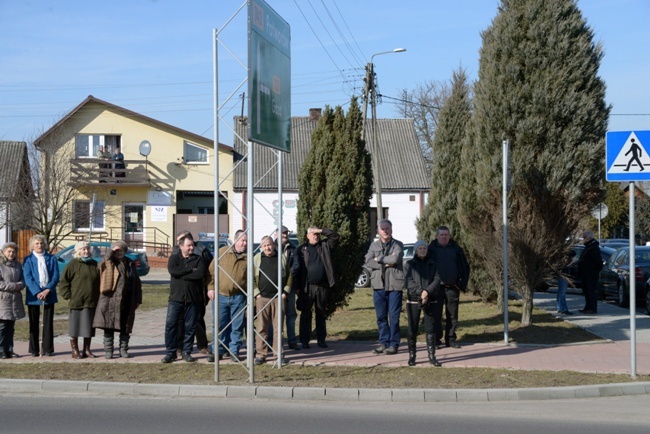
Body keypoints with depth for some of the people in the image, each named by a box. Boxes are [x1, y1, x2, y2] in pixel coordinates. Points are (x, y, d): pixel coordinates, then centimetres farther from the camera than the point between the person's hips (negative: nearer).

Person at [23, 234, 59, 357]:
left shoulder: (51, 258, 7)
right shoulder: (28, 259, 3)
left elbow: (56, 276, 1)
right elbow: (28, 278, -6)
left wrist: (48, 290, -14)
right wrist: (37, 292, -17)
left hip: (49, 294, 1)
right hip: (33, 295, -1)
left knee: (48, 323, 3)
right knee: (34, 323, 5)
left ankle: (47, 349, 7)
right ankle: (34, 350, 10)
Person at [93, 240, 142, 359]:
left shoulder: (130, 264, 12)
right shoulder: (109, 263, 3)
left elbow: (137, 283, 13)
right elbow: (103, 263, -23)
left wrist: (138, 299, 7)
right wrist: (112, 252, -15)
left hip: (127, 301, 3)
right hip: (110, 300, -3)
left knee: (125, 327, 7)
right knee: (109, 326, -1)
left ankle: (123, 350, 16)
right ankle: (108, 350, 6)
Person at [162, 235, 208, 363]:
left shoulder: (199, 259, 7)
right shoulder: (174, 258, 8)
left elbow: (201, 274, -13)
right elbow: (172, 270, -13)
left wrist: (181, 274, -12)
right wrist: (191, 270, -12)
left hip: (193, 299, 0)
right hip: (176, 298, 0)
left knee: (190, 326, 4)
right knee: (170, 324, -5)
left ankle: (187, 352, 14)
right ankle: (170, 352, 4)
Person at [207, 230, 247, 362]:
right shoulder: (222, 252, 1)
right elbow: (212, 270, 4)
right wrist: (211, 288, -2)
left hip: (239, 297, 0)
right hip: (220, 295, 0)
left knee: (237, 327, 4)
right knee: (219, 325, 5)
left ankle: (234, 352, 14)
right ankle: (218, 351, 15)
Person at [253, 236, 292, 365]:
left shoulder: (282, 258, 8)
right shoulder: (256, 259, 6)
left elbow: (289, 276, 10)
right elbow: (251, 278, 5)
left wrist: (285, 292, 1)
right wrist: (256, 293, -4)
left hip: (279, 297, 1)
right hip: (262, 297, -1)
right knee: (262, 327, 0)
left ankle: (279, 353, 9)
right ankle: (261, 354, 5)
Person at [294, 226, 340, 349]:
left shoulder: (325, 246, 9)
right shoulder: (302, 249, 1)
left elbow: (336, 236, 1)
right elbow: (296, 268, -2)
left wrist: (321, 230, -6)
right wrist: (297, 287, -8)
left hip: (322, 287, 2)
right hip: (307, 287, -2)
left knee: (321, 314, 9)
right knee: (306, 314, 2)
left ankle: (321, 339, 16)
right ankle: (305, 340, 8)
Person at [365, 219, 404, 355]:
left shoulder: (398, 245, 2)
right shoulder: (374, 245, 11)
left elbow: (395, 259, -17)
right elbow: (368, 262, -3)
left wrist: (379, 259, -6)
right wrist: (386, 263, -12)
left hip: (394, 284, -3)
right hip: (378, 284, 3)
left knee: (394, 316, -1)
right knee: (381, 316, 7)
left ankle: (394, 344, 6)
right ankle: (383, 342, 15)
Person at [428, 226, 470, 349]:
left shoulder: (456, 250, 9)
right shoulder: (431, 250, 4)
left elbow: (465, 268, 11)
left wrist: (462, 284, 1)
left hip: (452, 288, 2)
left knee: (452, 315, 5)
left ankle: (451, 339, 11)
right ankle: (436, 339, 8)